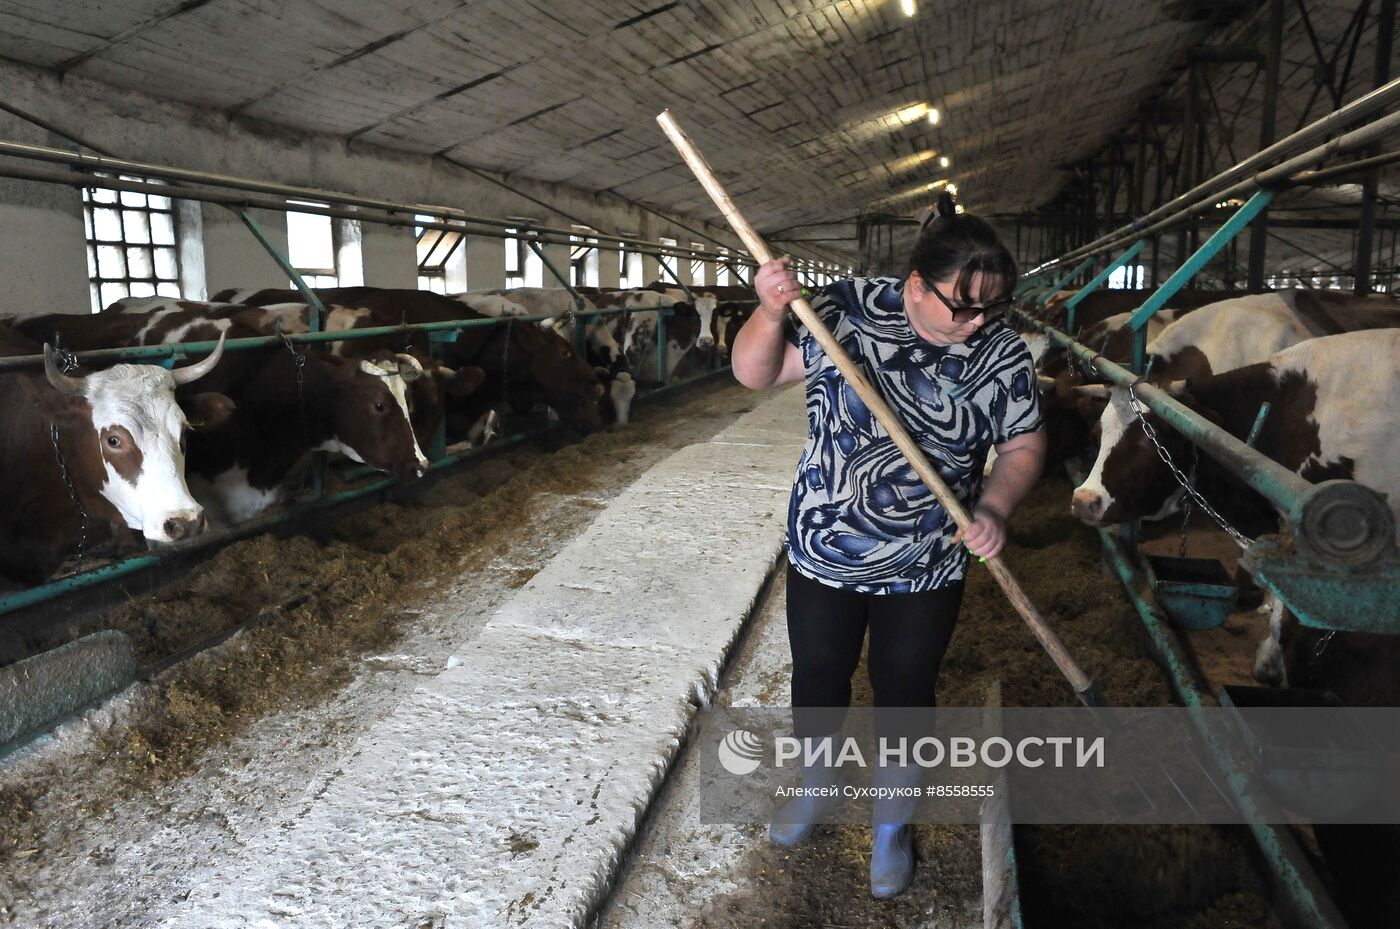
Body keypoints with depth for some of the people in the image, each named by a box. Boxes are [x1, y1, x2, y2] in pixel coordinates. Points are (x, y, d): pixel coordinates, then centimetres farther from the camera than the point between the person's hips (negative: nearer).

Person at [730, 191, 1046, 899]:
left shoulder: (1002, 353, -10)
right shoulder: (845, 310, -13)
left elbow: (1023, 446, 1)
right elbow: (754, 373, -11)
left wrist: (995, 507, -18)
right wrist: (771, 313, -31)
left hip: (926, 568, 0)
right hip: (824, 549, 0)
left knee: (905, 690, 15)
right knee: (817, 674, 18)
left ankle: (892, 821, 41)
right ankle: (817, 784, 48)